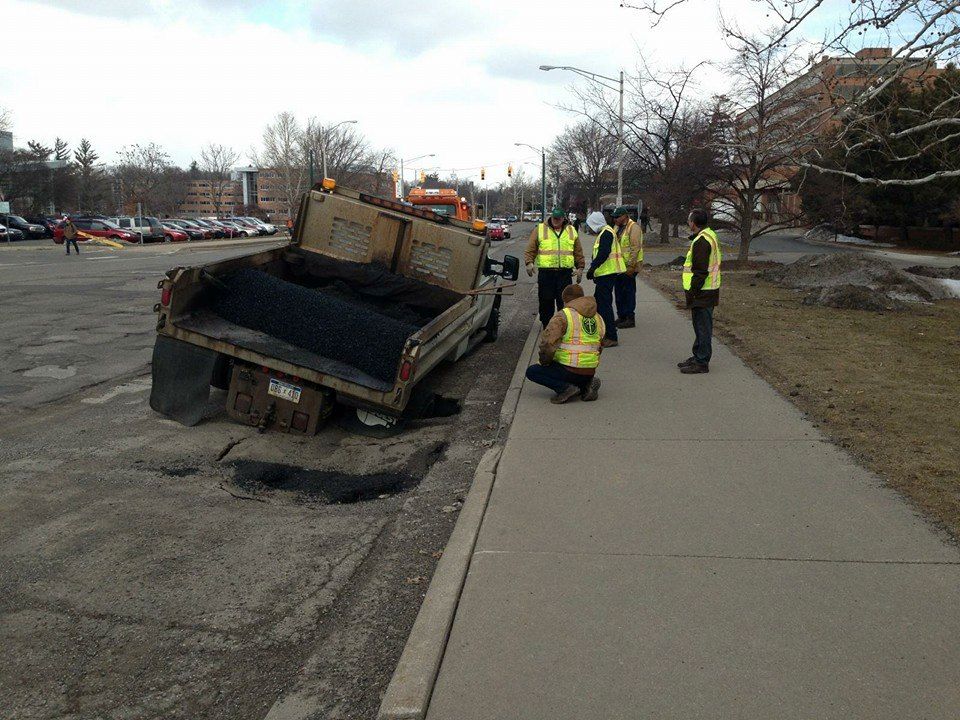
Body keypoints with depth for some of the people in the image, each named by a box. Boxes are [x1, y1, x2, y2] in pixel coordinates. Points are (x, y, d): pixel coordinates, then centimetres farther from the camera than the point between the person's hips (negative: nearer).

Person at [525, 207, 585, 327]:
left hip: (565, 273, 1)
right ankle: (546, 327, 18)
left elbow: (578, 252, 15)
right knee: (546, 301, 5)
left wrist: (580, 268, 10)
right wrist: (529, 262, -15)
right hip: (545, 272, -1)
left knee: (564, 302, 1)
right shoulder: (539, 229, 3)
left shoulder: (571, 231, 10)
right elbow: (530, 249, 0)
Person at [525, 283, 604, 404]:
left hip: (570, 371, -7)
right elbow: (600, 348, 20)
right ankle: (586, 386, 6)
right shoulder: (598, 318, 13)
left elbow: (547, 342, -19)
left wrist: (545, 362, -1)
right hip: (590, 372, 7)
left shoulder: (563, 316, -10)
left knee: (532, 372, 8)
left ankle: (565, 387, -9)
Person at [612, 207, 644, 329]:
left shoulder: (633, 228, -14)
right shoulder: (617, 228, 14)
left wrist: (631, 266, -23)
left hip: (629, 267, -9)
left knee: (629, 292, -4)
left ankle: (630, 319, 1)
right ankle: (621, 316, 23)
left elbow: (635, 248, -19)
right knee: (619, 292, 13)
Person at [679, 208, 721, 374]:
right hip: (709, 290, 10)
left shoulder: (701, 241, -20)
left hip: (702, 292, -10)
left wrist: (691, 293, -19)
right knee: (701, 326, 18)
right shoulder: (710, 235, 14)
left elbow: (700, 272, -23)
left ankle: (701, 362, 4)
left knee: (702, 327, -3)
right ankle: (698, 357, 28)